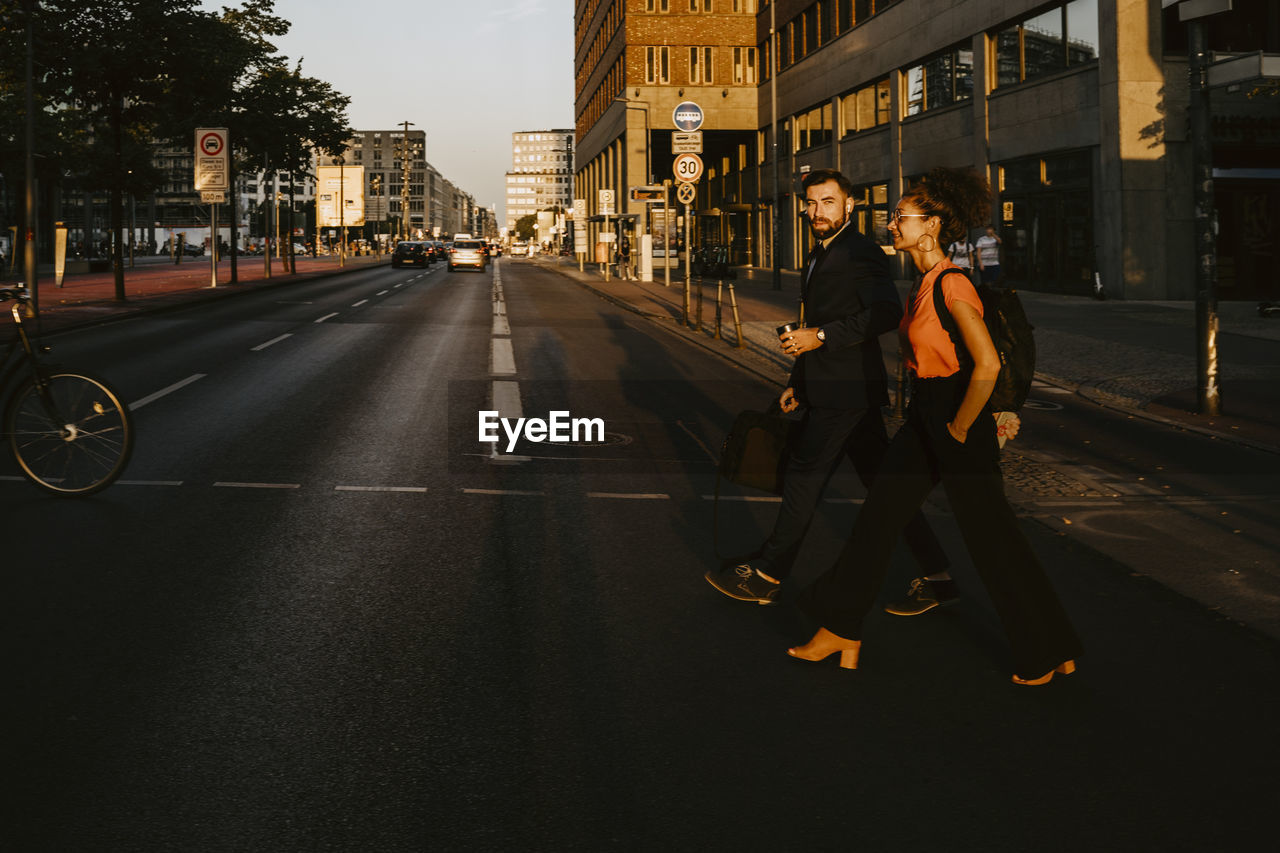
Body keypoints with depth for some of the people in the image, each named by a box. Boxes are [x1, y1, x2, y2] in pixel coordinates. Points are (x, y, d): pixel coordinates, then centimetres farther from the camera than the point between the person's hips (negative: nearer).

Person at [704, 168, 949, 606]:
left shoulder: (861, 253, -12)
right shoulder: (821, 255, 18)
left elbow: (886, 313, -25)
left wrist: (820, 337, -22)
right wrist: (798, 383, 22)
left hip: (845, 390, -10)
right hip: (833, 388, 10)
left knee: (805, 475, -4)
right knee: (880, 477, 11)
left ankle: (766, 576, 4)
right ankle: (935, 569, 17)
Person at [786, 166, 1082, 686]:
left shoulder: (951, 284, -20)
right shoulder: (924, 282, 9)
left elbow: (988, 364, -27)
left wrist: (960, 428, -18)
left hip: (956, 413, -9)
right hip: (924, 414, 9)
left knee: (990, 535, 0)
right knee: (879, 515, 11)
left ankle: (1050, 652, 15)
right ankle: (841, 630, 21)